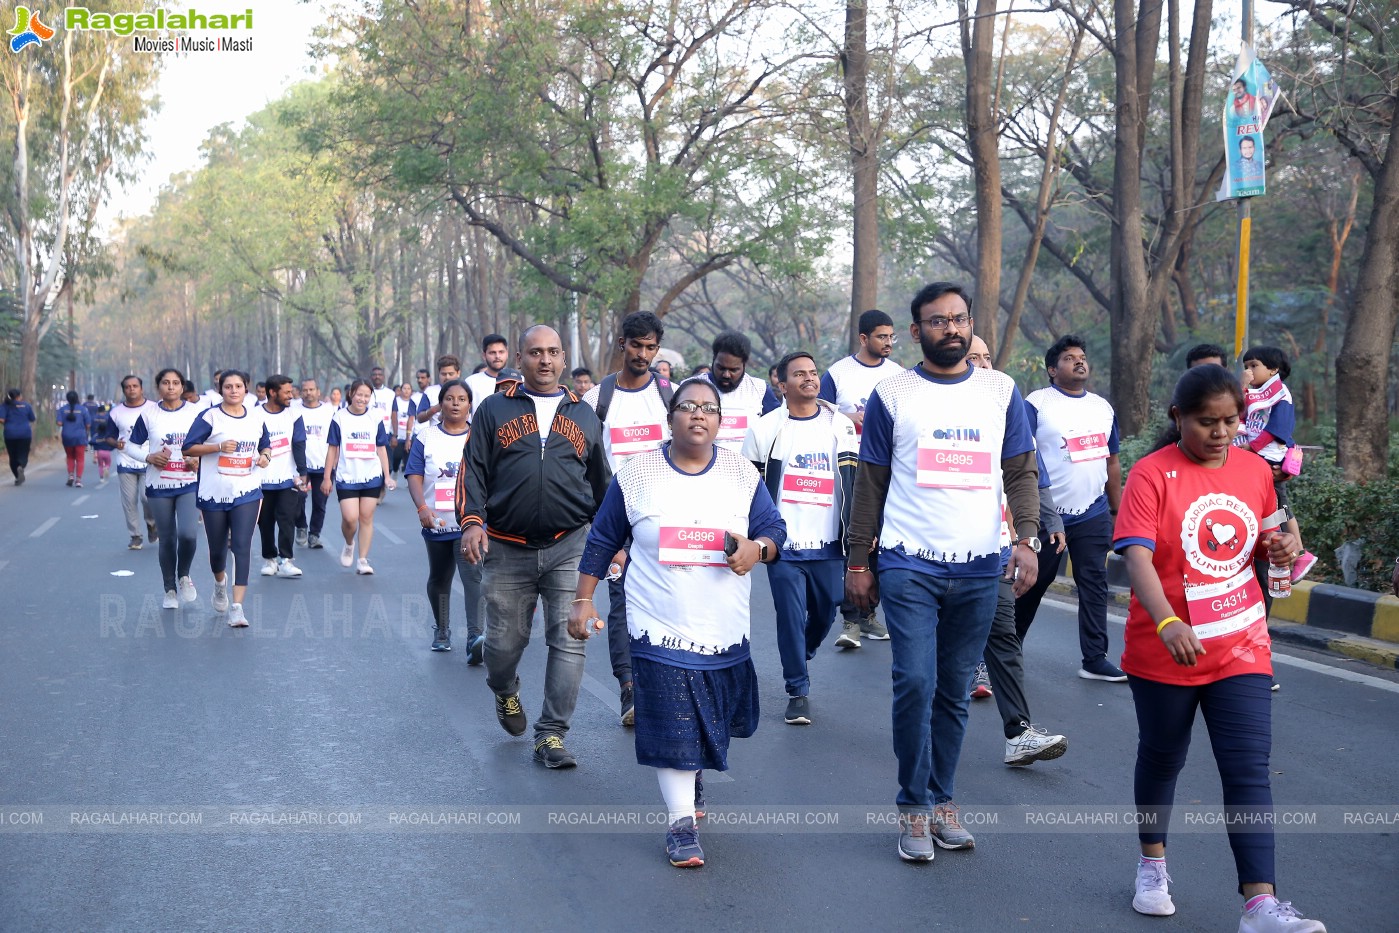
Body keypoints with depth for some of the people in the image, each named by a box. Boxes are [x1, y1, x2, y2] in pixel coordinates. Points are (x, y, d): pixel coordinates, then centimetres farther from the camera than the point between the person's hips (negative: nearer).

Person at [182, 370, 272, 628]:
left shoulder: (256, 416, 9)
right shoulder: (209, 417, -3)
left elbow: (265, 445, 22)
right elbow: (188, 449, -7)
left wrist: (265, 455, -1)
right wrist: (219, 446, -19)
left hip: (246, 492, 1)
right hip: (214, 493, -1)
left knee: (241, 546, -12)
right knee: (217, 548, 10)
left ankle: (237, 606, -13)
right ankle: (220, 582, 44)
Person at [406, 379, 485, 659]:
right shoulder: (425, 437, 2)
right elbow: (414, 477, -5)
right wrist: (422, 508, -21)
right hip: (437, 524, 2)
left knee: (473, 576, -19)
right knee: (439, 580, 17)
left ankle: (476, 637, -27)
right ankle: (441, 631, 36)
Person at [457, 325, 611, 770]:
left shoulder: (583, 414, 14)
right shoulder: (494, 410, 8)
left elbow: (601, 481, 19)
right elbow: (472, 470, 3)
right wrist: (471, 520, -12)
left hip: (570, 548, 1)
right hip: (507, 549, -1)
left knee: (569, 641, -6)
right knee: (504, 641, 7)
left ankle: (551, 735, 3)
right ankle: (505, 692, 41)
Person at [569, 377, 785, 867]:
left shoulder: (742, 473, 2)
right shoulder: (637, 474, -2)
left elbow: (775, 529, 4)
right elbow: (602, 541, 5)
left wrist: (757, 547, -19)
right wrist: (582, 599, 3)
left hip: (726, 631, 3)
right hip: (661, 628, -3)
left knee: (713, 722, 16)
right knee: (672, 728, -7)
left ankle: (693, 773, 45)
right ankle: (681, 822, 1)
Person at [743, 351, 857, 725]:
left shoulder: (841, 425, 6)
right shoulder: (765, 428, 0)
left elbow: (855, 482, 11)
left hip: (827, 543, 2)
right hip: (784, 544, -2)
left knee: (825, 613, 11)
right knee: (791, 618, -3)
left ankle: (800, 658, 41)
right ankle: (798, 691, 10)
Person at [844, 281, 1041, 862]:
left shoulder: (1001, 392, 9)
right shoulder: (892, 395, 3)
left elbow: (1022, 471, 7)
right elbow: (870, 483, 6)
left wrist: (1027, 538, -9)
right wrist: (857, 561, 3)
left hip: (979, 570, 2)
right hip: (909, 565, -2)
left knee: (954, 691, 9)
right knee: (915, 684, -11)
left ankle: (941, 801, 21)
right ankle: (913, 809, 2)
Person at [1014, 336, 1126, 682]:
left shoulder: (1103, 407, 13)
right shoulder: (1036, 404, -6)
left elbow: (1112, 462, 18)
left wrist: (1117, 510, 16)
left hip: (1094, 514, 5)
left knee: (1095, 584, 1)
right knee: (1032, 585, 7)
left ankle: (1095, 659, 7)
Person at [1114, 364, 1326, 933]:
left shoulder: (1254, 469, 3)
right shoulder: (1153, 474, -13)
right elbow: (1136, 556, -25)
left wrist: (1279, 549, -7)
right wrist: (1167, 622, -41)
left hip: (1240, 647, 3)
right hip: (1164, 651, -3)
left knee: (1249, 769, -5)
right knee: (1161, 758, 16)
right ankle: (1152, 866, 37)